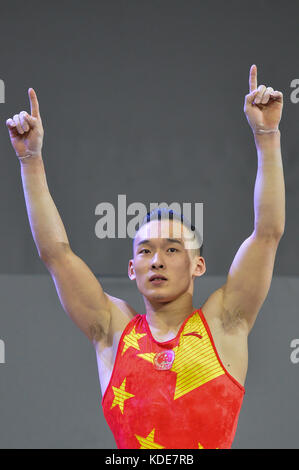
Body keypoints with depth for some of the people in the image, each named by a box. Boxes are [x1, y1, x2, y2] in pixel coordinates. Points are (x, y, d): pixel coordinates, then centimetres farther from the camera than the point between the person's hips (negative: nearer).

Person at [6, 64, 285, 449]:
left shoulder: (221, 323, 10)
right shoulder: (115, 330, 13)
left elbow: (268, 232, 6)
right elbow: (55, 252, 11)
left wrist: (266, 136, 4)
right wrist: (31, 159, 9)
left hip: (212, 442, -1)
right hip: (131, 447, 1)